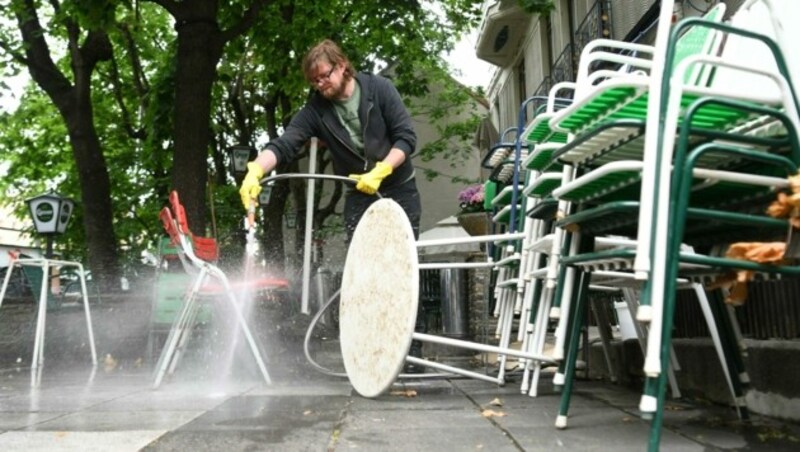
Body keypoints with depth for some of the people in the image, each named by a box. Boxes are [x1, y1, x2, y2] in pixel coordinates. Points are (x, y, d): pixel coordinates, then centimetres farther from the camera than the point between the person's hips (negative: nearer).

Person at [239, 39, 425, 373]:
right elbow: (283, 145, -19)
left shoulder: (378, 89, -10)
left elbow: (407, 137, -12)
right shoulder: (316, 110, -6)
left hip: (399, 192, -2)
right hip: (359, 198, 2)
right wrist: (255, 171, -38)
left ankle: (412, 349, 5)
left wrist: (379, 172, -24)